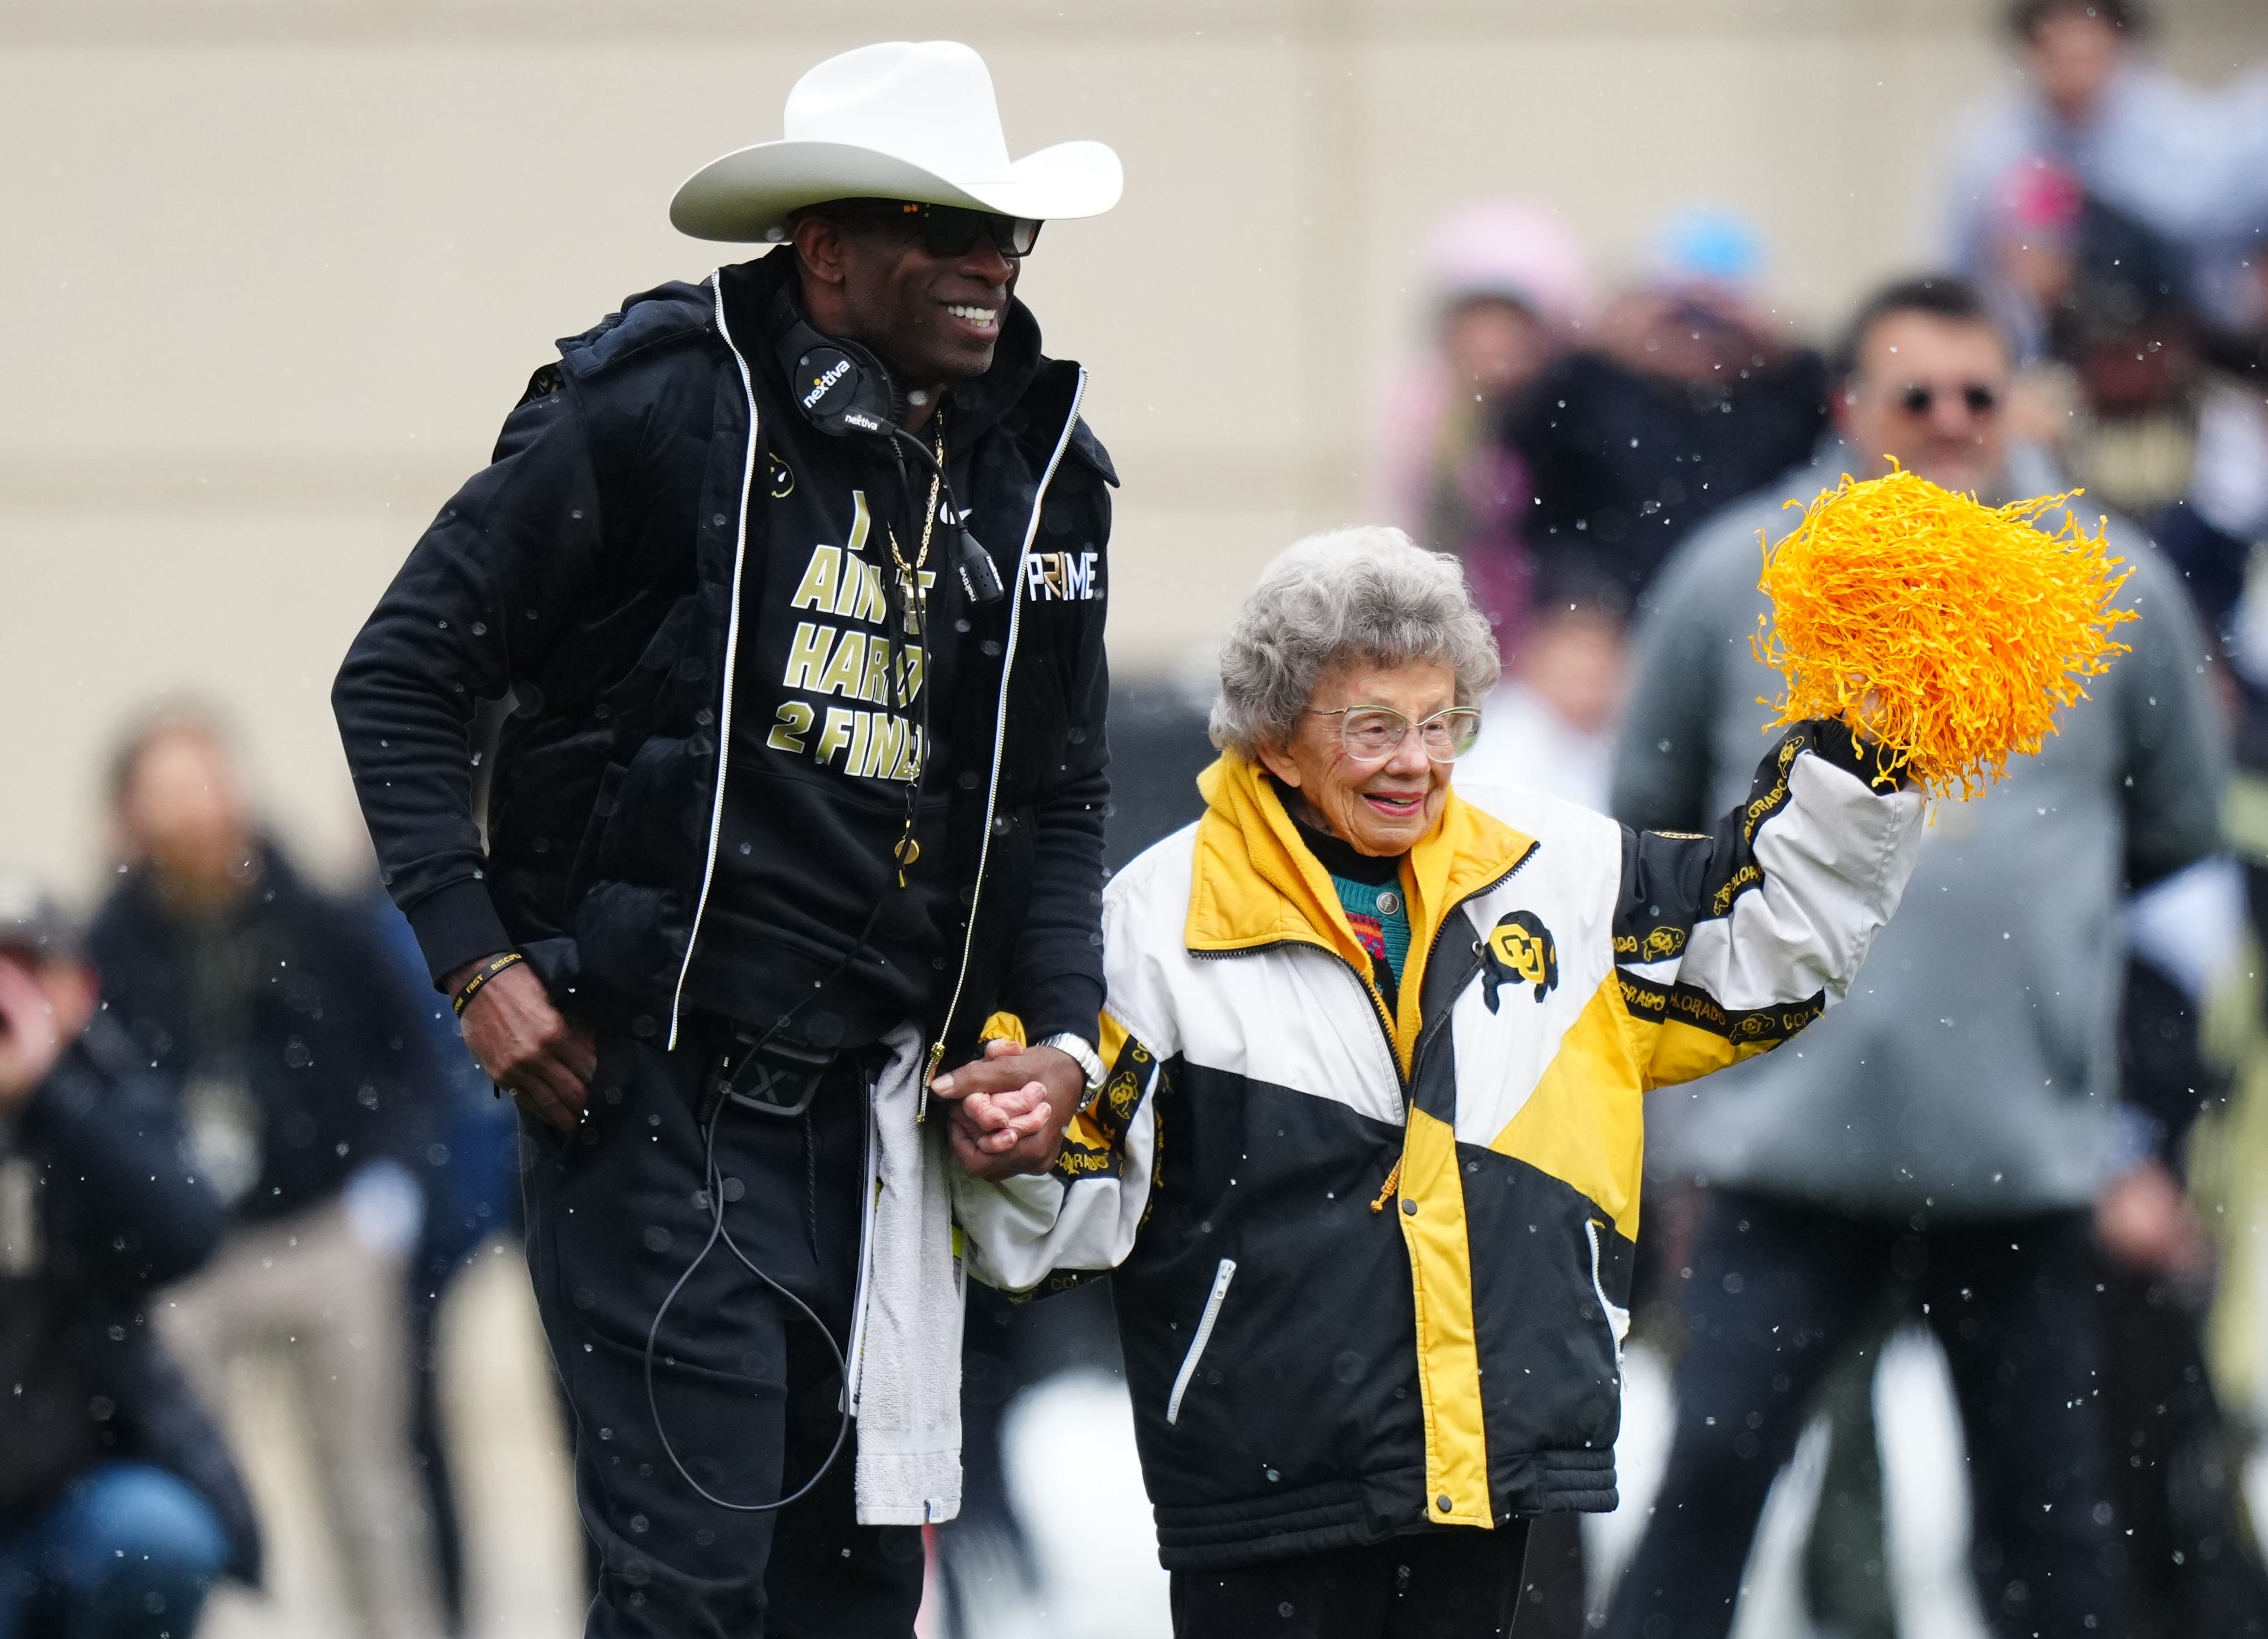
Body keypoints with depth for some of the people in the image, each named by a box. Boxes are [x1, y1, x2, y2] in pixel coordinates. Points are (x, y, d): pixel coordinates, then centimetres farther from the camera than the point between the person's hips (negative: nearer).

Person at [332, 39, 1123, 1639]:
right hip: (649, 1084, -6)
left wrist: (1062, 1038, 4)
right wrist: (480, 961, -12)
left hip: (873, 1110, 6)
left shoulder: (1039, 470, 9)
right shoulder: (654, 412, -9)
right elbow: (400, 681, -4)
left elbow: (1059, 799, 19)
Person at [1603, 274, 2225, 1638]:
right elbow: (1648, 813, 15)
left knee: (2053, 1507, 8)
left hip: (2026, 1143, 1)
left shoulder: (2119, 592, 3)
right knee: (1714, 1475, -6)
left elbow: (2186, 836, 17)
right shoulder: (1733, 579, 2)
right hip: (1791, 1131, -1)